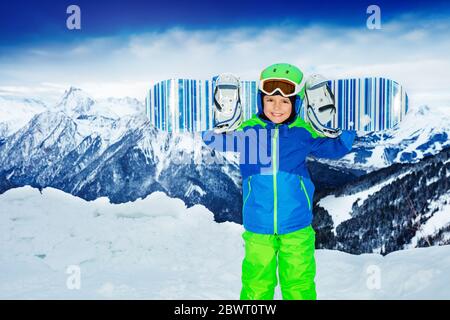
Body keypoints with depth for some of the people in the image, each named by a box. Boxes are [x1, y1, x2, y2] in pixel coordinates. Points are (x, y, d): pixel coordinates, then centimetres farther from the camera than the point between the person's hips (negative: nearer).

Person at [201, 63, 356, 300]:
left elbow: (336, 148, 6)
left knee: (299, 283, 15)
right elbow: (211, 139, 1)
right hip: (257, 228, 0)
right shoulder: (246, 130, -5)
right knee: (256, 284, 15)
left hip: (297, 228, 0)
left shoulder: (304, 132, -4)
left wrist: (341, 128, -11)